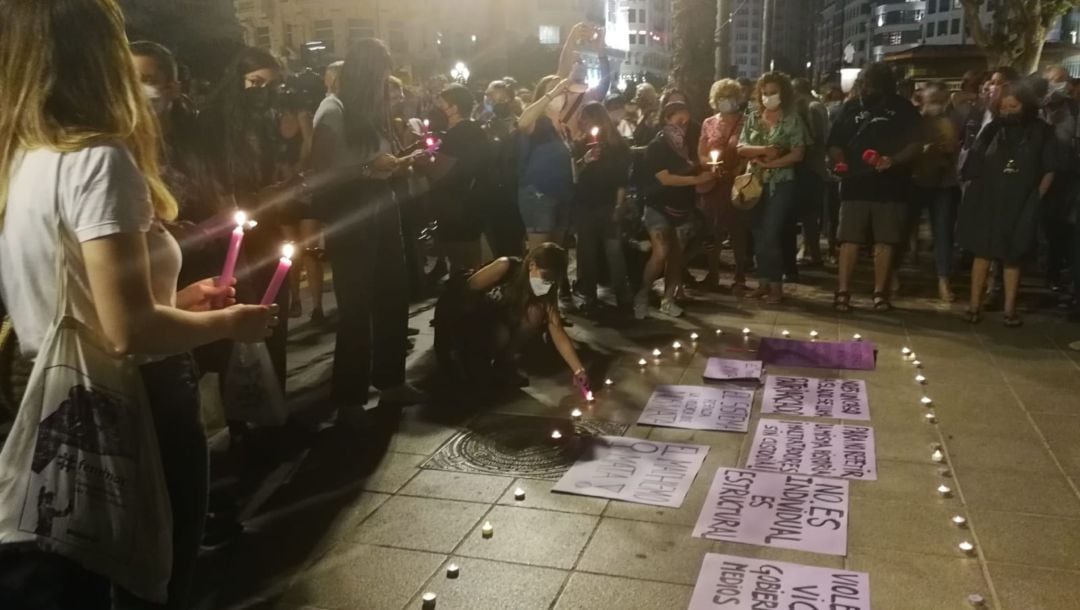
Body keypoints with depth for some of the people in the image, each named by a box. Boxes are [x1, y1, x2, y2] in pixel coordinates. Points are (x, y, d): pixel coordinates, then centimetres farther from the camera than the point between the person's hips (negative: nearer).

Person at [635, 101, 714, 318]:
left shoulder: (685, 146, 10)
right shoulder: (657, 146, -8)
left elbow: (694, 171, 22)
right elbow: (665, 178, -18)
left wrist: (705, 172, 0)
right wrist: (697, 179, -19)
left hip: (683, 208, 6)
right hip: (659, 207, -6)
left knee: (676, 255, 6)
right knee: (661, 253, -18)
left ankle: (668, 300, 14)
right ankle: (642, 295, -3)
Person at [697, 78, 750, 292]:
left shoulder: (745, 122, 2)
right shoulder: (708, 123, 12)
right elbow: (701, 155, 9)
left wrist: (737, 171, -18)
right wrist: (712, 165, -11)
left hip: (737, 183, -3)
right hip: (712, 183, 3)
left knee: (738, 230, -4)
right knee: (711, 230, 5)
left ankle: (740, 278, 1)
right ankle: (712, 274, 16)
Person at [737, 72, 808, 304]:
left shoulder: (792, 120, -4)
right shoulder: (753, 118, 8)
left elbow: (798, 154, -10)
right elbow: (741, 148, 1)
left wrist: (769, 163, -17)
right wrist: (762, 150, -17)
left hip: (781, 185, -4)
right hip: (756, 183, 4)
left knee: (772, 235, -9)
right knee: (759, 235, 7)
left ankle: (776, 286, -1)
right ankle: (763, 282, 17)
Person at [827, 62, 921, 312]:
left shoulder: (902, 109, 4)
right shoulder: (852, 106, 10)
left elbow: (915, 144, 0)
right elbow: (834, 143, 13)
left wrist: (894, 160, -18)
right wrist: (840, 161, -8)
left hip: (890, 186, -1)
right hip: (855, 184, 1)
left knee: (885, 240, 4)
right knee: (850, 239, -2)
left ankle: (880, 293, 12)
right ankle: (842, 292, 0)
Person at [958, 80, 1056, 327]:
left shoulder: (1042, 132, 0)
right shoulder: (994, 130, 2)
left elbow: (1049, 171, 3)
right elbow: (974, 165, 3)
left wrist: (1035, 198, -4)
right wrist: (977, 189, -7)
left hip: (1020, 206, 0)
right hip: (988, 202, 1)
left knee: (1012, 257, 8)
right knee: (982, 253, 4)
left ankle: (1010, 309, 14)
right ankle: (975, 305, 8)